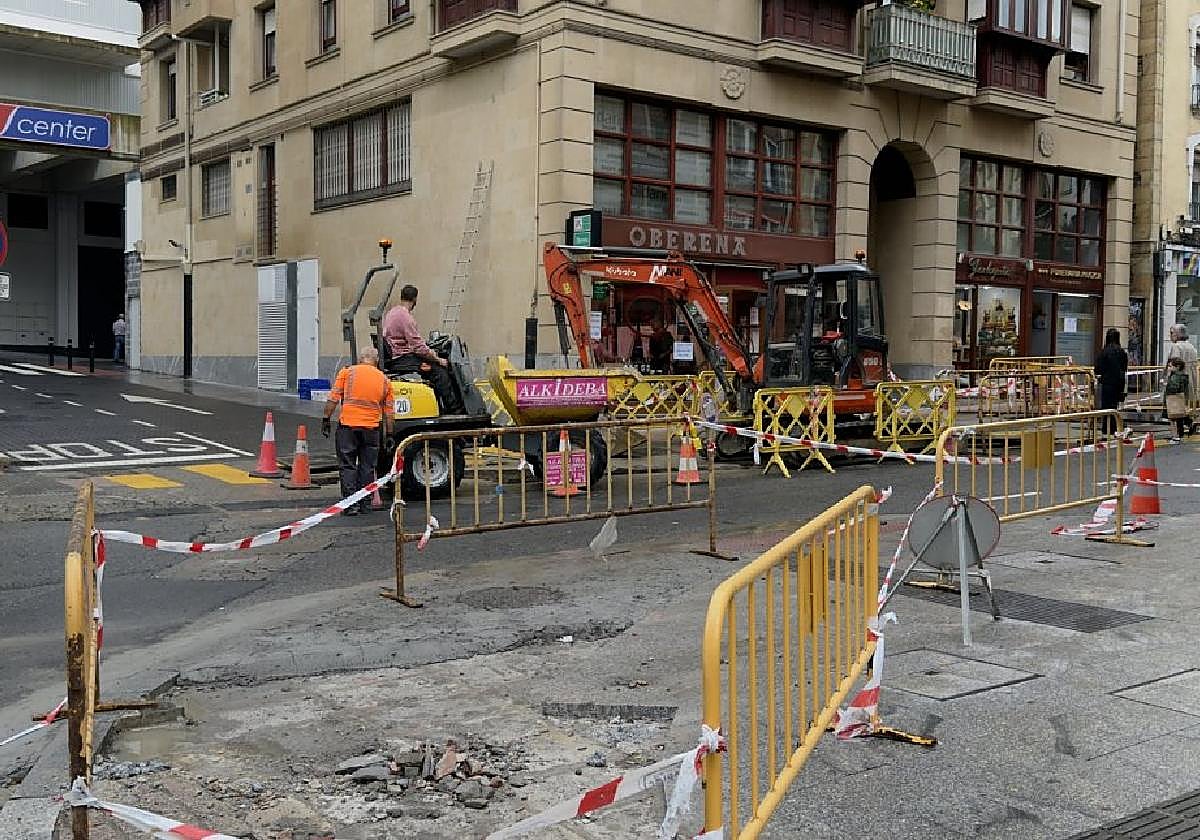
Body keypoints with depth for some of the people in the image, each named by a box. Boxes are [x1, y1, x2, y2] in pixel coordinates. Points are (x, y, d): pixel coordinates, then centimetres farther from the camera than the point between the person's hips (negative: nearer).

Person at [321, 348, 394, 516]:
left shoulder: (347, 372, 4)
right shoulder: (384, 379, 11)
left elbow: (333, 399, -2)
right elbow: (388, 412, 13)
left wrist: (326, 420, 5)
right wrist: (389, 435, 17)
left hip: (348, 425, -2)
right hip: (371, 428, 2)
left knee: (348, 466, 3)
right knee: (367, 467, 10)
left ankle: (350, 504, -3)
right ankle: (365, 505, 13)